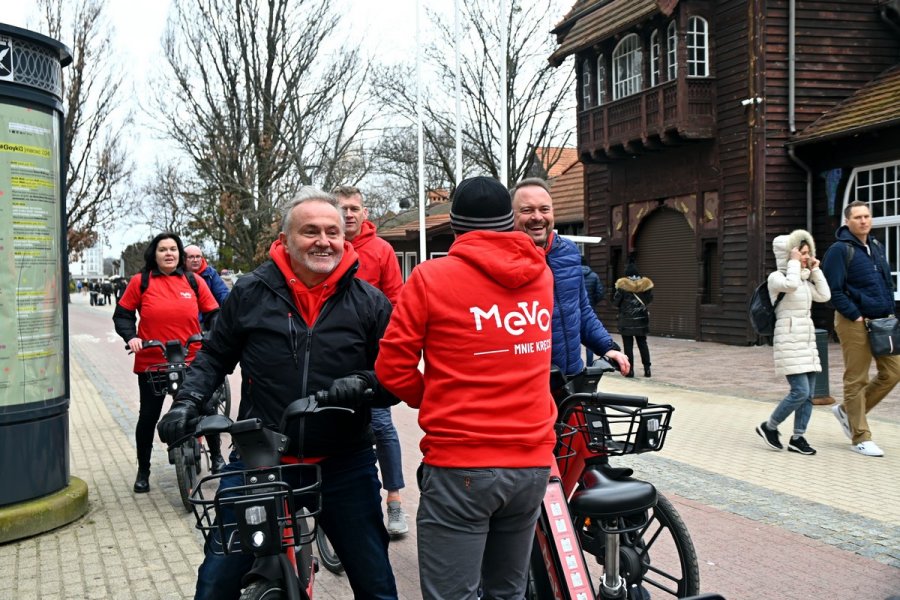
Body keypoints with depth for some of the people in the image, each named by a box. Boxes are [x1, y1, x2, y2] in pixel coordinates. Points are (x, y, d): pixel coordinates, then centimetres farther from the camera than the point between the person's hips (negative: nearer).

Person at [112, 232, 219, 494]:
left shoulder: (194, 282, 5)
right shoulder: (140, 281, 1)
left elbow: (213, 313, 7)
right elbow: (122, 314, 5)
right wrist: (130, 336, -12)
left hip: (191, 362, 1)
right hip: (150, 363, -1)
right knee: (148, 417, 10)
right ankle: (143, 471, 26)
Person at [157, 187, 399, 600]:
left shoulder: (369, 302, -1)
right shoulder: (250, 293, -1)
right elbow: (214, 356, 11)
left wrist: (365, 383, -17)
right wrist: (187, 403, -4)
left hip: (343, 467, 0)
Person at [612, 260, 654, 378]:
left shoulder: (622, 285, -12)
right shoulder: (645, 284, -1)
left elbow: (616, 302, -8)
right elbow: (650, 299, 10)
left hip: (626, 321, -3)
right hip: (641, 320, 3)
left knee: (628, 345, 2)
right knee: (643, 344, 13)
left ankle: (630, 369, 1)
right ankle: (647, 368, 12)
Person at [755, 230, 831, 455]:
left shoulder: (804, 279, 18)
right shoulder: (776, 277, -7)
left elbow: (824, 296, 10)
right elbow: (791, 285, -28)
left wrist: (816, 270, 9)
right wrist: (794, 262, -15)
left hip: (807, 341, 8)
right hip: (789, 341, -8)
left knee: (809, 394, 4)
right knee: (800, 392, -14)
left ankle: (797, 438, 11)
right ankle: (768, 427, 3)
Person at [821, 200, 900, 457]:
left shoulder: (877, 247, 14)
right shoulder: (840, 250, -10)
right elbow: (833, 291, -14)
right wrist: (857, 317, -14)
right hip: (854, 322, -7)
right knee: (856, 380, -1)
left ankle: (846, 410, 22)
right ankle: (861, 437, 9)